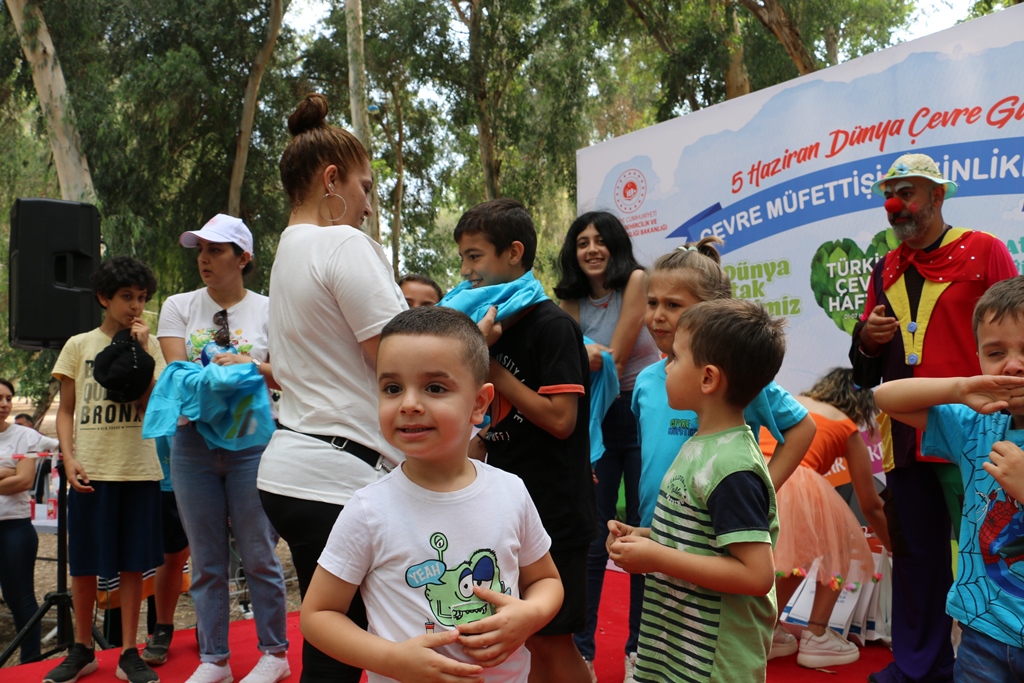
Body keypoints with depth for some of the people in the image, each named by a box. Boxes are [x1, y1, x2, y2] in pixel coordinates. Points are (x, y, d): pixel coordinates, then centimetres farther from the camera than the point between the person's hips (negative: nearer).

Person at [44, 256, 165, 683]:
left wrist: (142, 350, -9)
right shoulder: (79, 345, 7)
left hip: (139, 469, 0)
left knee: (133, 563, 5)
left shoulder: (150, 346, 7)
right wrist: (69, 458, -6)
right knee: (83, 563, 7)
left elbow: (153, 404, -6)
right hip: (90, 470, 0)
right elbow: (66, 411, 7)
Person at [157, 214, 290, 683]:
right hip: (193, 440, 3)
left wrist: (251, 367, -20)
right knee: (206, 559, 10)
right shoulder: (179, 306, 8)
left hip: (252, 441, -2)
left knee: (258, 554, 3)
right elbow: (176, 370, -3)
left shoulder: (268, 310, 2)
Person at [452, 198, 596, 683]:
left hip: (553, 510, -8)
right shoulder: (494, 323, 10)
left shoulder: (552, 325, -13)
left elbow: (560, 419, -21)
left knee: (550, 639, 4)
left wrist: (490, 366, -17)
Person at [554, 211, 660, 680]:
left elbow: (614, 358, -12)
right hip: (594, 423, 3)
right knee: (590, 540, 5)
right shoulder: (571, 303, 7)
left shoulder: (635, 281, -6)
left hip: (642, 417, -3)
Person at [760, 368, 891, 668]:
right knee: (839, 545, 26)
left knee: (796, 551, 30)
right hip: (795, 484, -4)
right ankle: (816, 638, 22)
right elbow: (871, 506, 30)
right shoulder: (848, 429, 23)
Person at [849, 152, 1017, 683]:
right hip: (906, 436, 5)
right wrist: (867, 340, -4)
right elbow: (868, 370, 18)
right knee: (916, 554, 14)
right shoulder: (886, 270, 14)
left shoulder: (983, 251, -2)